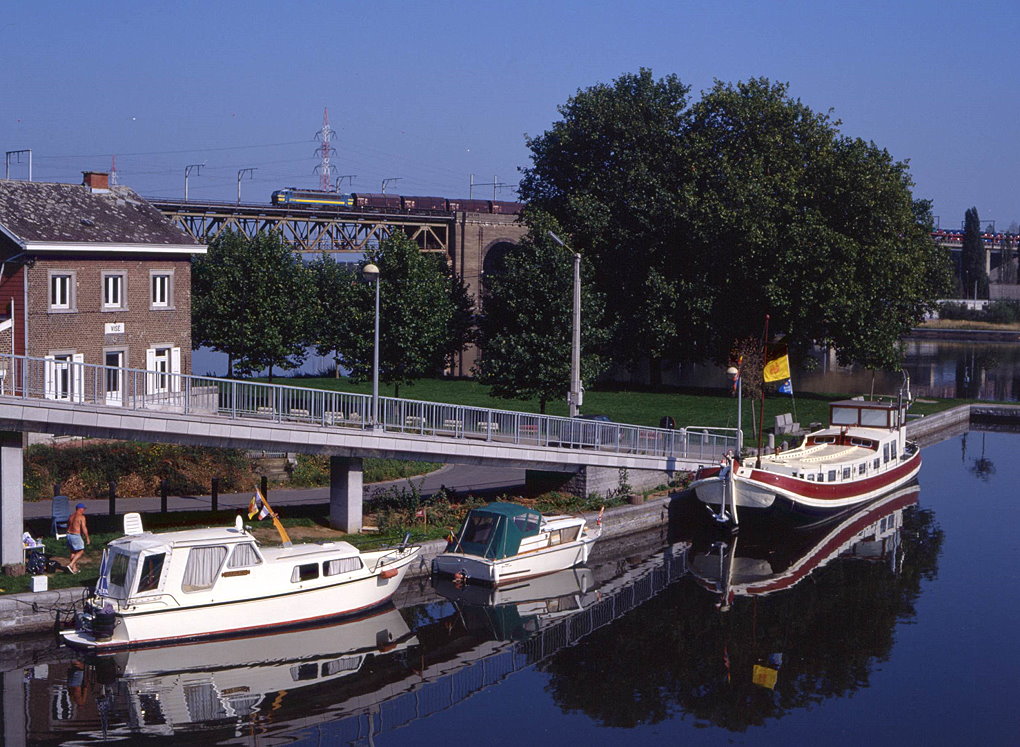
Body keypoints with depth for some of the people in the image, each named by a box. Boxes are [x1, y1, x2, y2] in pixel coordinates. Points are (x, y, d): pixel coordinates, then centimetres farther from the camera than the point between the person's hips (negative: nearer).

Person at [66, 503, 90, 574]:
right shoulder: (81, 517, -11)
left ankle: (74, 568, 17)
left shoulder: (71, 516, 12)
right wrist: (87, 538, -12)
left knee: (73, 552, 14)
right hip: (76, 536, -8)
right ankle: (71, 565, -11)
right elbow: (84, 528, -17)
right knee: (80, 551, 1)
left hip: (69, 535, 8)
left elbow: (68, 527, 18)